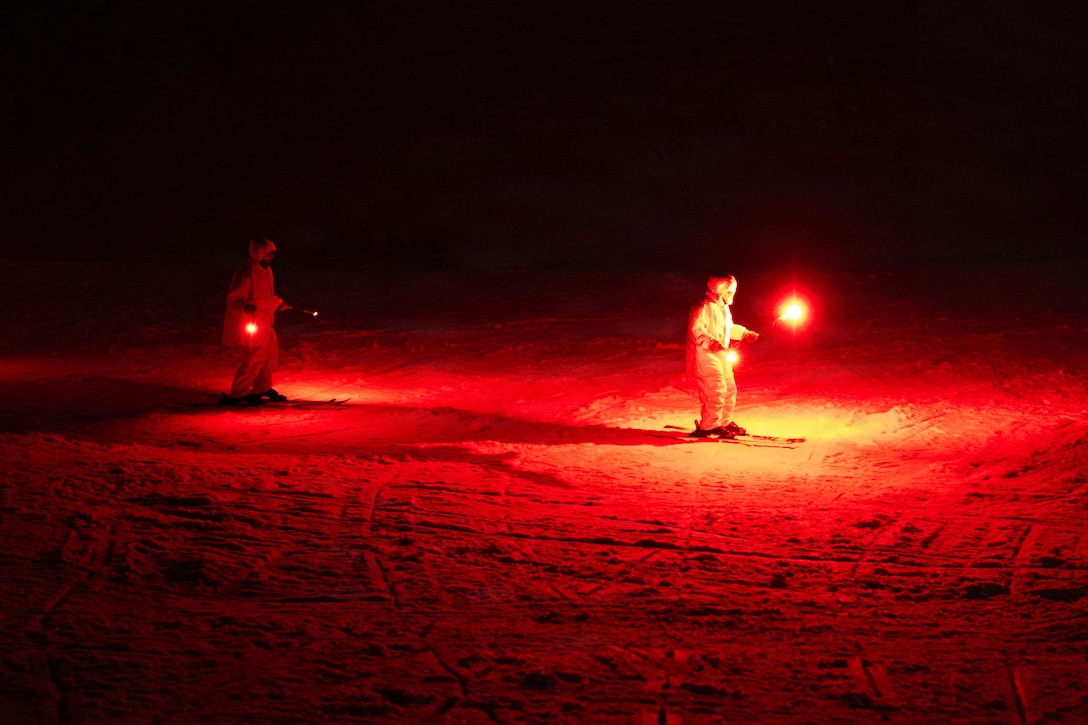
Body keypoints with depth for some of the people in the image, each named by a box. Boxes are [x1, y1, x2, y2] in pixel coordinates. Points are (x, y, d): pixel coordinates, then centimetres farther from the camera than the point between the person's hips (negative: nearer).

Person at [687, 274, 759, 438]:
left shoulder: (724, 308, 16)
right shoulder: (705, 307, -16)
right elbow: (696, 329, -26)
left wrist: (745, 334, 21)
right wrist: (710, 342, -37)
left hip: (722, 355, 10)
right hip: (706, 356, -10)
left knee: (729, 389, 15)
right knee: (716, 390, -13)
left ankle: (725, 422, 29)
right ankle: (708, 426, -5)